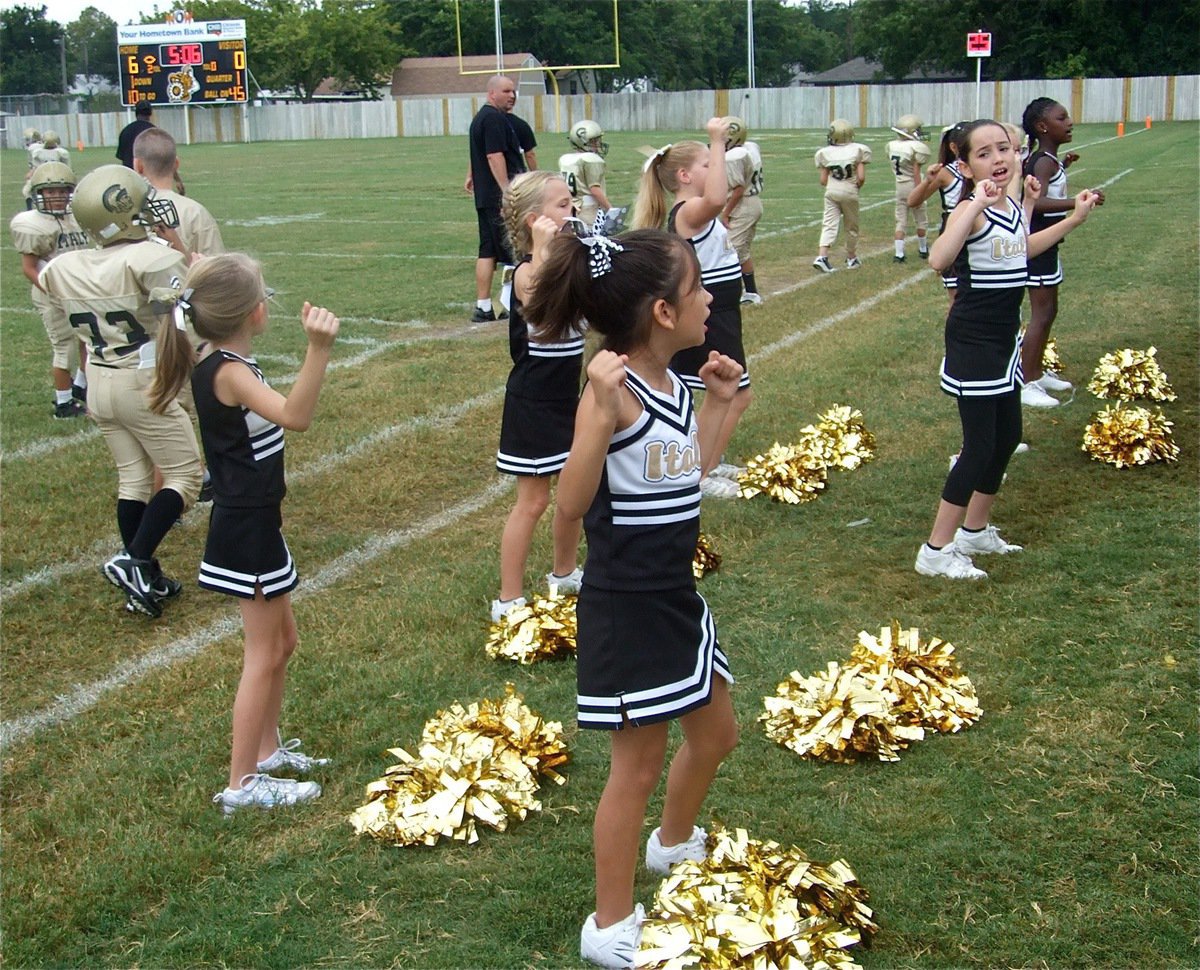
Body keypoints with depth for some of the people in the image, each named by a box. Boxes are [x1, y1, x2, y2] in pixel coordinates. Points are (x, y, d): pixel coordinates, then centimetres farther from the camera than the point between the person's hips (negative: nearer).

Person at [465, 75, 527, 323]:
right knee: (513, 254, -6)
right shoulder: (495, 118, -13)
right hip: (499, 196, -11)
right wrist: (507, 191, -26)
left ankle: (483, 307, 12)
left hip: (485, 197, 11)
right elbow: (495, 156, -22)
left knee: (487, 250, 11)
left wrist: (472, 176, 46)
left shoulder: (480, 117, 19)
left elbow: (477, 153, 33)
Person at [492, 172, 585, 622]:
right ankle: (508, 601, 10)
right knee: (533, 500, -1)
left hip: (570, 396, 8)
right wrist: (544, 250, -42)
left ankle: (564, 573, 39)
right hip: (534, 403, -8)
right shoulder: (527, 271, -19)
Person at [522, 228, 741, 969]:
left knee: (716, 734, 25)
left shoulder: (673, 384, 3)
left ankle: (675, 844, 53)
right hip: (626, 609, -9)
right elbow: (572, 502, -28)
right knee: (638, 765, 4)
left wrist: (720, 402, 12)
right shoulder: (615, 391, -22)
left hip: (678, 598, 9)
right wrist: (601, 406, -37)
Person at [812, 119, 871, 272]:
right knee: (851, 226, 15)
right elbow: (861, 177, -10)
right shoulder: (858, 150, -7)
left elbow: (823, 180, 1)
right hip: (850, 192, -1)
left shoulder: (825, 153, -3)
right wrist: (857, 186, 10)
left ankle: (821, 256, -19)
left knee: (829, 224, -1)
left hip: (831, 191, 1)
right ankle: (851, 258, 28)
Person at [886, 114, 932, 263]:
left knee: (901, 221, 9)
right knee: (921, 220, 15)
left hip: (899, 186, 5)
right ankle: (923, 250, 29)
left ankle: (899, 253, 2)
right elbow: (916, 173, -17)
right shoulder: (915, 147, -18)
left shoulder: (892, 146, -1)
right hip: (912, 186, -5)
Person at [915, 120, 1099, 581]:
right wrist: (977, 204, -43)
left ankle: (975, 530, 34)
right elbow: (938, 259, -40)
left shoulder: (1010, 206, 6)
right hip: (973, 342, -9)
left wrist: (1074, 218, 26)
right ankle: (936, 551, 3)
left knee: (1007, 436, 17)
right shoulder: (970, 210, -20)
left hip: (1004, 340, 9)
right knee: (980, 446, -6)